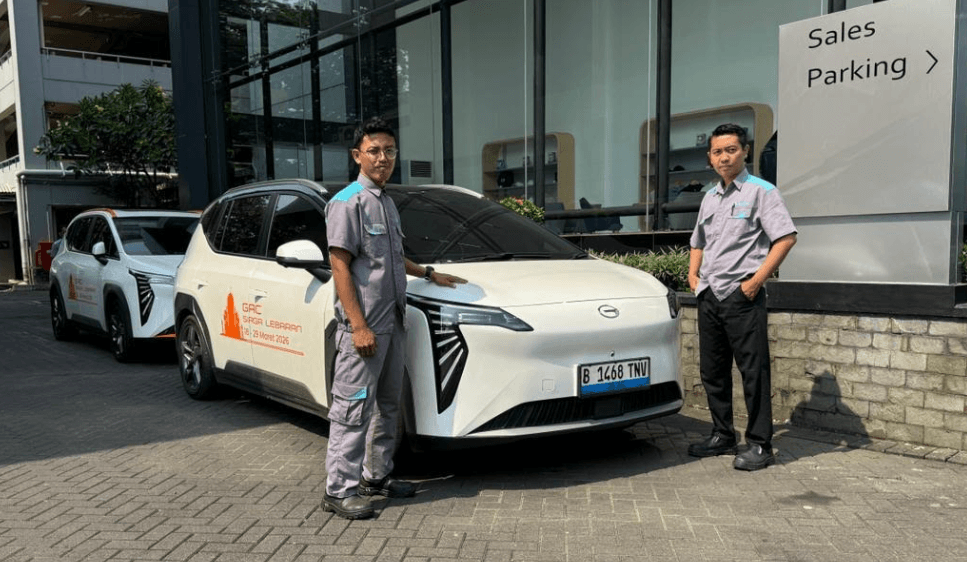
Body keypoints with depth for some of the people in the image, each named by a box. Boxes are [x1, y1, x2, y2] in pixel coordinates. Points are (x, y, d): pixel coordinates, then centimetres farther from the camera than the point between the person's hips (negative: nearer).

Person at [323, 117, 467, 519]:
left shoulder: (386, 202, 18)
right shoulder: (348, 202, -9)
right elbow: (340, 266, -16)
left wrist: (428, 274, 31)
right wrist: (359, 326, -21)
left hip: (392, 321, 9)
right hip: (363, 324, -9)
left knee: (386, 405, 15)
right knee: (354, 407, -7)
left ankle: (377, 475, 26)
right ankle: (340, 490, -1)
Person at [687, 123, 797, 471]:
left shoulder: (761, 192, -3)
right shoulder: (709, 198, 18)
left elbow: (786, 237, -11)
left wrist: (757, 279, -16)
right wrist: (693, 274, 13)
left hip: (742, 295, -7)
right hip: (708, 295, 7)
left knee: (753, 370, -5)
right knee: (712, 370, 12)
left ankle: (760, 445, 3)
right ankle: (722, 437, 24)